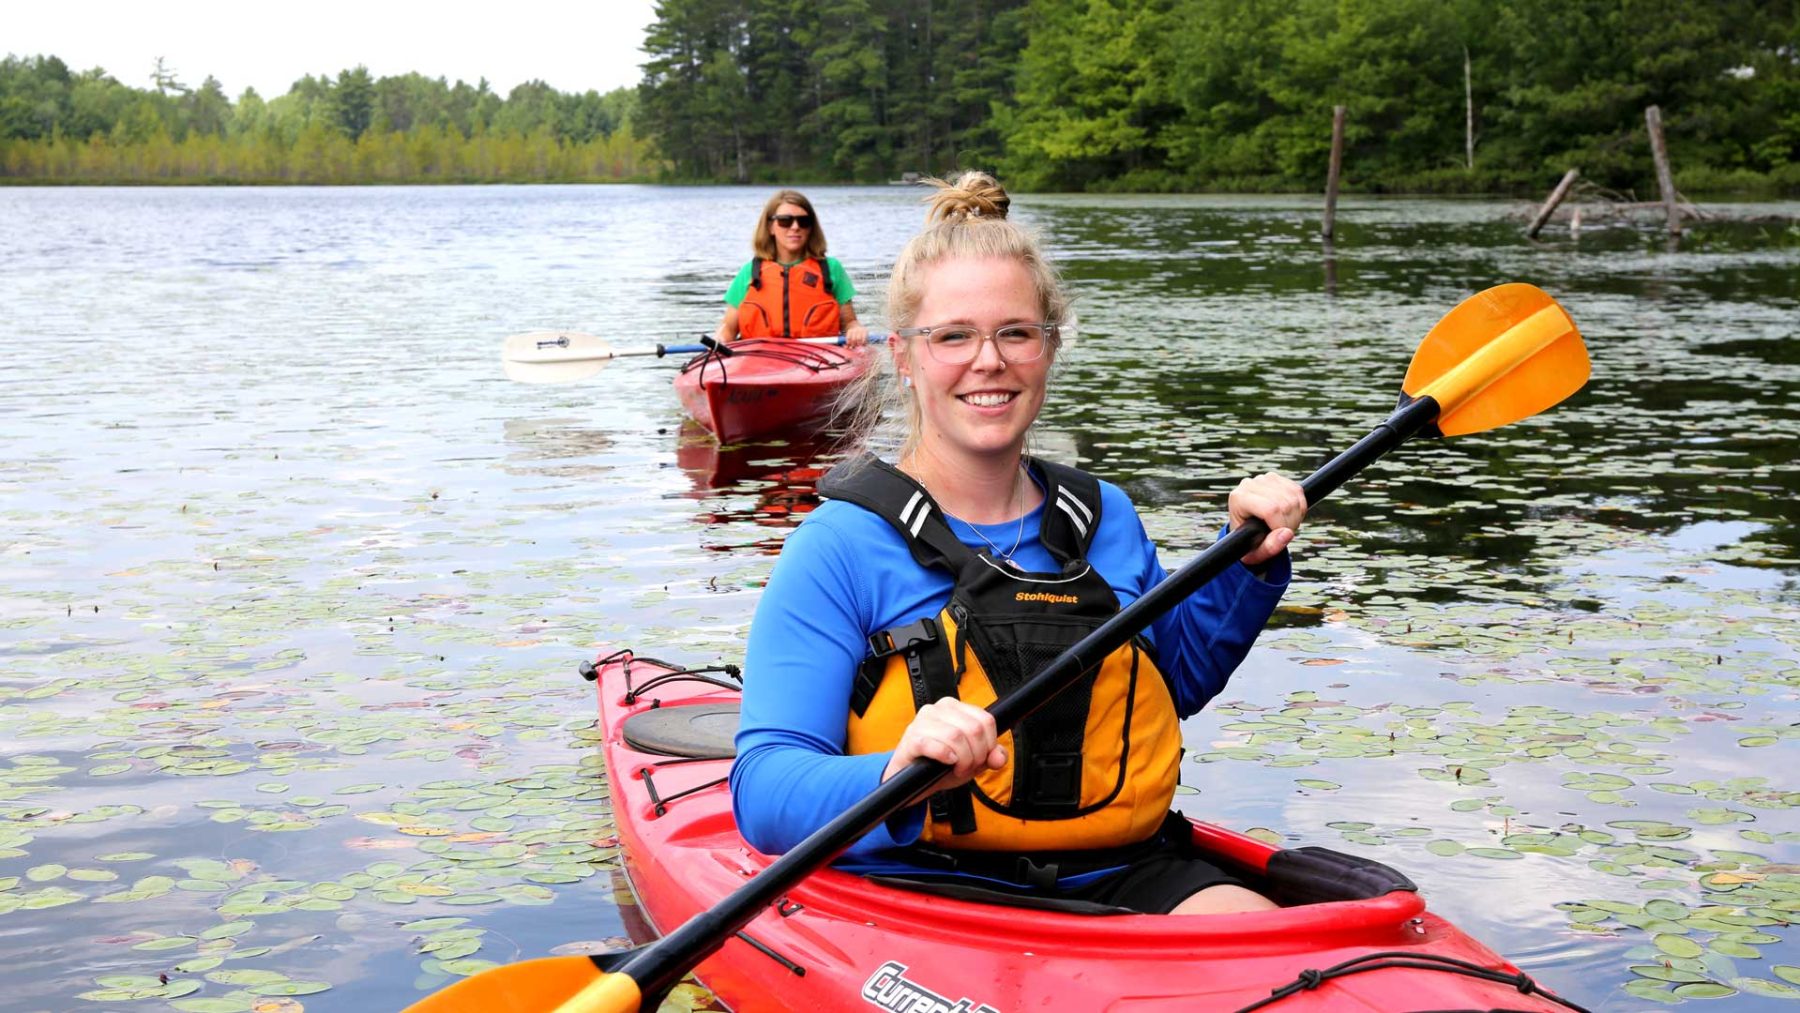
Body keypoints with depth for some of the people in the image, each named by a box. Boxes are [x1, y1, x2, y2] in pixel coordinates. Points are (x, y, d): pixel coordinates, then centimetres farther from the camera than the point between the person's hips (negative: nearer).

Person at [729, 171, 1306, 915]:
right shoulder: (843, 547, -7)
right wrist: (898, 781, -35)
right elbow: (764, 794, -14)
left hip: (1123, 877, 5)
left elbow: (1176, 682, 30)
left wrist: (1247, 564, 14)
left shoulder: (1104, 519, 11)